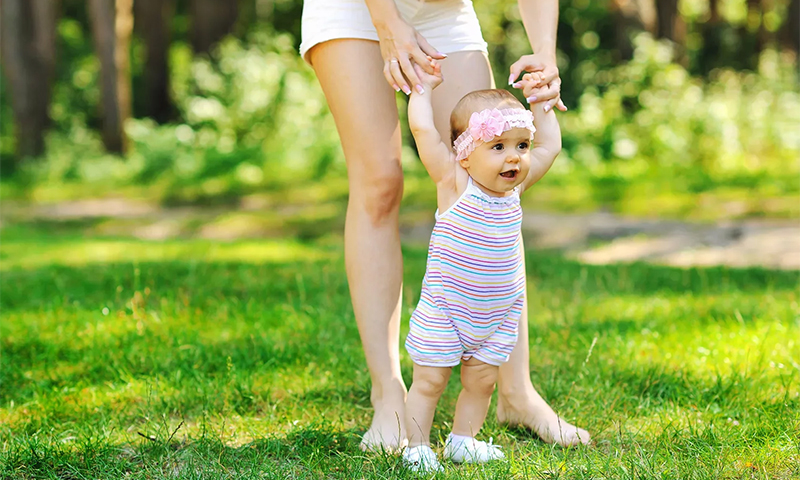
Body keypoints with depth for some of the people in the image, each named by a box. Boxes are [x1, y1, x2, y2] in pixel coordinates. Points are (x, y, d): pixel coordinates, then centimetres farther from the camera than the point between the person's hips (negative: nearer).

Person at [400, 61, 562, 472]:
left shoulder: (515, 187, 0)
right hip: (444, 310, -5)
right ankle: (417, 446, 10)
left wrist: (539, 102, 13)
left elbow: (550, 145, 12)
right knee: (429, 380, 0)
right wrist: (424, 87, -11)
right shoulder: (454, 183, -16)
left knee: (481, 380, 11)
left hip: (498, 315, 5)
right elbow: (422, 129, -22)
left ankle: (462, 440, 26)